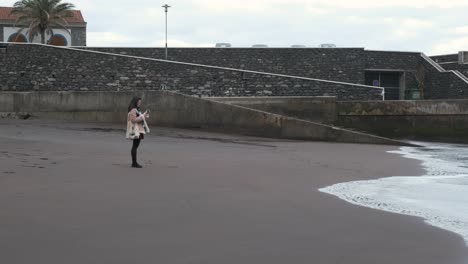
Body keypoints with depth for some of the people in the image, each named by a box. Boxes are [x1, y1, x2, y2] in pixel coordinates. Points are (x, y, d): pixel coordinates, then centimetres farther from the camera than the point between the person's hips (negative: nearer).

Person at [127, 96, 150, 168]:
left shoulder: (136, 110, 19)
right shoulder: (133, 110, -13)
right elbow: (134, 120, -20)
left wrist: (144, 116, 13)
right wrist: (142, 117, -17)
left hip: (138, 130, 11)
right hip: (136, 131, -11)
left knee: (135, 146, 10)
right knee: (135, 146, -9)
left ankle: (134, 163, 13)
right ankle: (134, 163, -8)